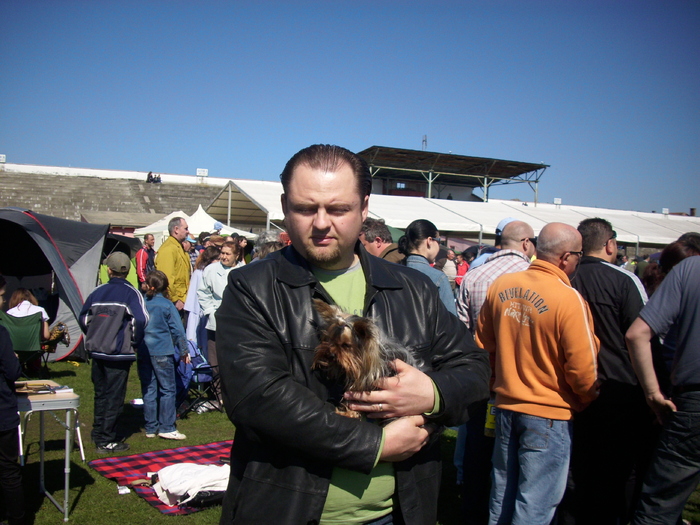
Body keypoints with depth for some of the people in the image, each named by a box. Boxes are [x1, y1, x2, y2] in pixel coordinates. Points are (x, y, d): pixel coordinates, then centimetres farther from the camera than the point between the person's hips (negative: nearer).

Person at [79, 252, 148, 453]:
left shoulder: (98, 292, 8)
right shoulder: (130, 293, -8)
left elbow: (84, 318, 13)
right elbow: (140, 319, -20)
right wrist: (135, 343, -6)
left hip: (96, 352, 5)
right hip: (118, 354, -5)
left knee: (100, 393, 18)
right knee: (114, 397, 2)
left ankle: (98, 433, 28)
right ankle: (106, 441, 6)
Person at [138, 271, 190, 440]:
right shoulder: (167, 305, -7)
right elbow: (177, 329, -5)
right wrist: (184, 351, 4)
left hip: (142, 352, 4)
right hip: (161, 352, -4)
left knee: (148, 390, 10)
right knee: (167, 389, 3)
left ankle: (151, 428, 16)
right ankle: (167, 428, 2)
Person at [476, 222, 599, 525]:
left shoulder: (500, 286, -3)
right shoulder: (569, 299, -20)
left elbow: (483, 344, 7)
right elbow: (582, 371, -17)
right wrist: (587, 399, 4)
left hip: (505, 406, 6)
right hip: (549, 415, -5)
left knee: (502, 494, 21)